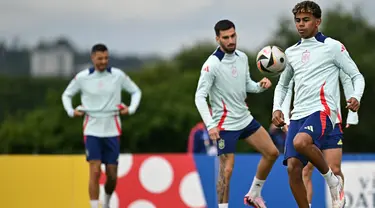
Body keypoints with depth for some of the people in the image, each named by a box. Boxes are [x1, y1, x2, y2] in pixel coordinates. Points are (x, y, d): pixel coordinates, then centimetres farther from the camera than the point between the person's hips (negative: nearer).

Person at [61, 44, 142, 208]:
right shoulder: (82, 77, -3)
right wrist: (71, 111, -4)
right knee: (95, 171, -13)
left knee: (112, 175, 5)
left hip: (112, 131, 1)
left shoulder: (118, 75, -2)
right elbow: (66, 95, 12)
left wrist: (131, 108, -4)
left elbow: (136, 91, 11)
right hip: (92, 130, -1)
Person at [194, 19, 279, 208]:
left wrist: (260, 86, -6)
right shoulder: (212, 64, -19)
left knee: (272, 153, 10)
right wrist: (210, 125, -29)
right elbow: (200, 97, -20)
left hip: (245, 119, 8)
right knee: (227, 170, -10)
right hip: (225, 125, -8)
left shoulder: (242, 57, 3)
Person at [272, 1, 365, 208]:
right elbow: (282, 84, 29)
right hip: (298, 114, 6)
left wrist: (356, 97, -16)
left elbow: (356, 76, 4)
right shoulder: (291, 52, 17)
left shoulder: (332, 46, 1)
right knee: (293, 168, -8)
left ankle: (332, 180, -10)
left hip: (321, 110, -6)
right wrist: (277, 108, 11)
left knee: (300, 142, -34)